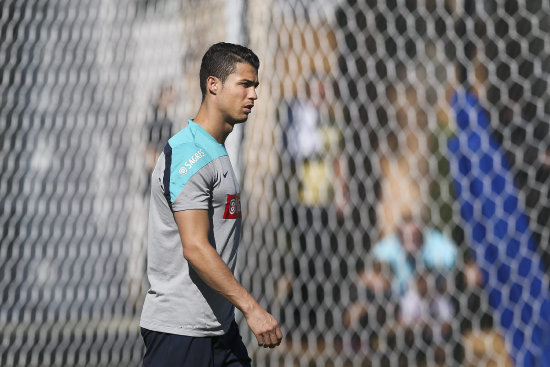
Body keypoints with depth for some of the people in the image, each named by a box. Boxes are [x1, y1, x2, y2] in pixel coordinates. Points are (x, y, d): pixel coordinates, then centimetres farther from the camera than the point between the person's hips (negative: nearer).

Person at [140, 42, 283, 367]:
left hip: (220, 327, 10)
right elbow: (195, 249, -23)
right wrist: (252, 308, -24)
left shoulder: (218, 155, 16)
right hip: (179, 329, -10)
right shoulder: (189, 155, -15)